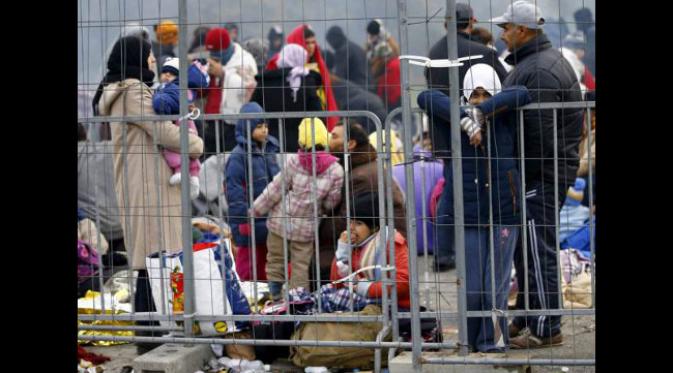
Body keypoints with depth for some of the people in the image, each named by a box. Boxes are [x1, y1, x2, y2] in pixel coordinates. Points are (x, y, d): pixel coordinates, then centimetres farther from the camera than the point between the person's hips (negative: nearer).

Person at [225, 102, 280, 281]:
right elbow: (235, 196, -15)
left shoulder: (270, 150, 8)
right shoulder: (238, 157, -14)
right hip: (251, 226, -7)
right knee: (250, 273, 1)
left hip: (270, 224, 7)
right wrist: (244, 225, -16)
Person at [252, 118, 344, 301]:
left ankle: (276, 299, 16)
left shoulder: (293, 162, -14)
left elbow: (275, 190, -8)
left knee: (275, 262, 14)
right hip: (307, 227, 1)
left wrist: (256, 209, 4)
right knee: (301, 266, 10)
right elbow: (331, 203, -6)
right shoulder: (335, 170, -12)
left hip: (280, 222, 0)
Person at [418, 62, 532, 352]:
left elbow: (521, 95, -15)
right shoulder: (456, 122, 1)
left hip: (503, 216, 0)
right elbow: (426, 98, -14)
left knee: (495, 288, 0)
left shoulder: (505, 119, 2)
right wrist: (465, 118, -24)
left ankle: (491, 345, 17)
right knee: (471, 289, 0)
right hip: (468, 218, 0)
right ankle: (473, 343, 21)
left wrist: (482, 111, -18)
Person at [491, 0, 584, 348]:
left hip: (540, 176, -11)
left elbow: (539, 133, -24)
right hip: (542, 173, 11)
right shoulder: (544, 60, 16)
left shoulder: (539, 72, -20)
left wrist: (524, 177, -19)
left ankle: (546, 329, 1)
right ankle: (526, 317, 30)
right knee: (525, 249, 19)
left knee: (539, 252, -5)